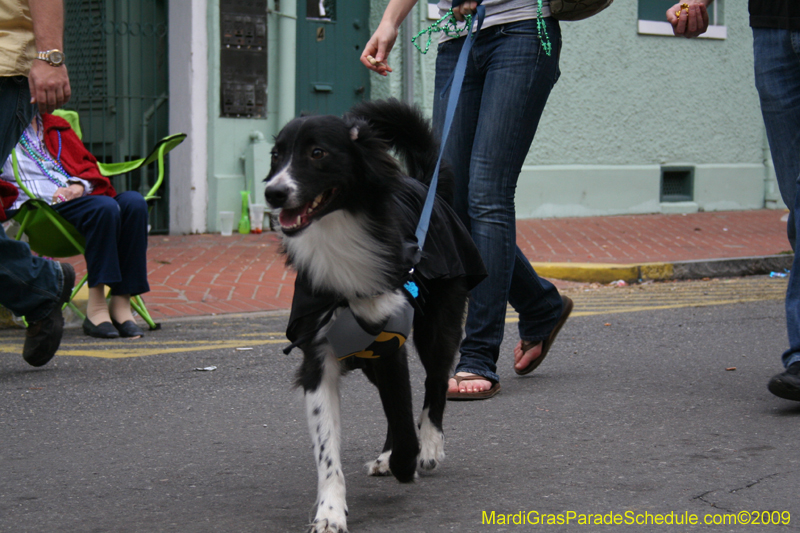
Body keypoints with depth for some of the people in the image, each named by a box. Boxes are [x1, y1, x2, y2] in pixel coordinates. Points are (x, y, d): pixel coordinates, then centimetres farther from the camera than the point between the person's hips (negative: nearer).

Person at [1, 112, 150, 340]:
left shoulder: (56, 127, 29)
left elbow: (87, 165, 23)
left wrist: (80, 185, -2)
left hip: (78, 198, 5)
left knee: (133, 201, -26)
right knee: (105, 207, -34)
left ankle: (121, 303, -28)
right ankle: (96, 309, -35)